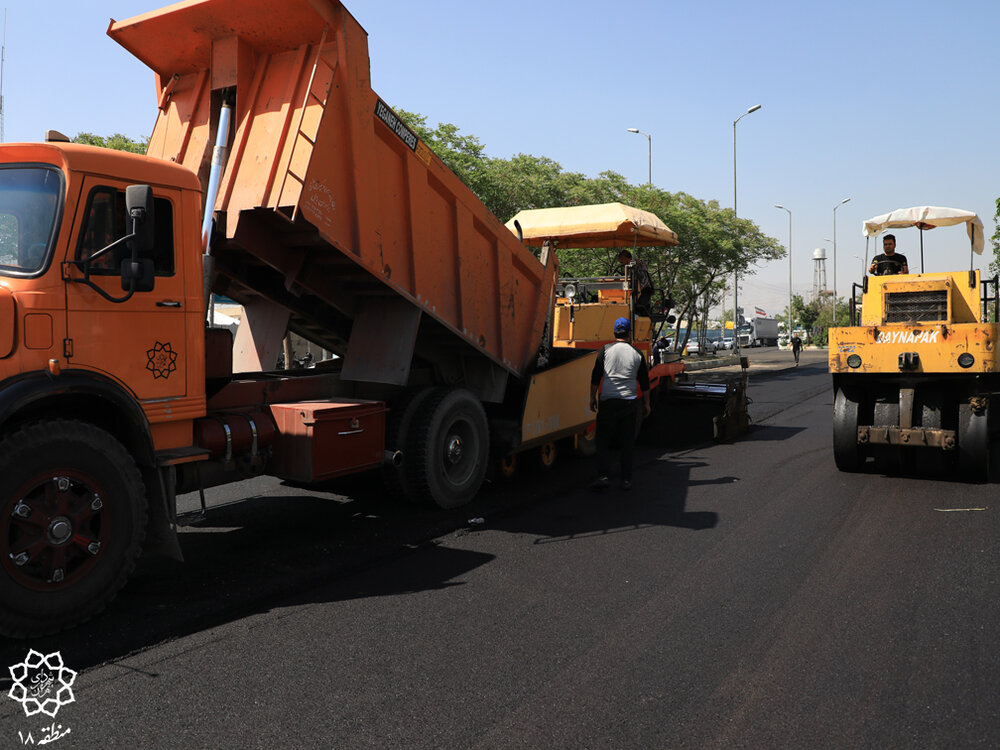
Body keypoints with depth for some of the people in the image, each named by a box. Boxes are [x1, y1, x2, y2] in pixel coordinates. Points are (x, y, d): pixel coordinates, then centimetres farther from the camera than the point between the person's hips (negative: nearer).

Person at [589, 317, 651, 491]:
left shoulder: (606, 350, -1)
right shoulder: (637, 354, 5)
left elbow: (595, 376, 0)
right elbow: (644, 382, 9)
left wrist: (592, 397, 9)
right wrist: (646, 404, 18)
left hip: (608, 401, -1)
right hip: (630, 403, 2)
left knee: (603, 440, 5)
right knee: (627, 443, 8)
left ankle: (602, 476, -7)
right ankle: (626, 480, 9)